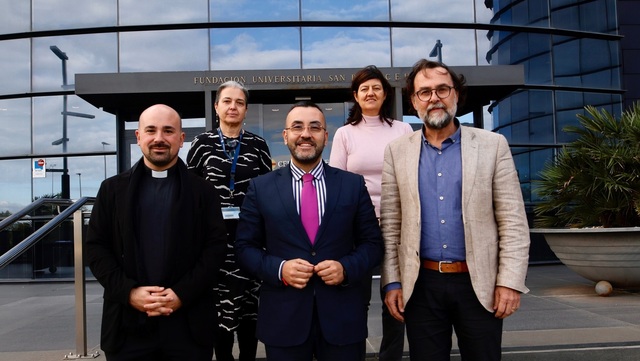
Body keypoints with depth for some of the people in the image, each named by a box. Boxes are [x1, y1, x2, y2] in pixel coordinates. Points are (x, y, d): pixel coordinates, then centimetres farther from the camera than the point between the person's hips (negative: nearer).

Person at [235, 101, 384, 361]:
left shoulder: (353, 184, 3)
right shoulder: (261, 187, 2)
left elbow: (372, 242, 5)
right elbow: (245, 247, 2)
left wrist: (346, 268, -13)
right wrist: (279, 269, -14)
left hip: (343, 317, 1)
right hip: (282, 319, 0)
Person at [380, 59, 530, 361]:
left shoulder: (493, 145, 1)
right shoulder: (397, 151, 4)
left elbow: (513, 222, -1)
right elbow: (390, 225, 5)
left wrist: (510, 281, -7)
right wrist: (392, 282, 1)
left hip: (479, 283, -1)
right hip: (421, 285, 1)